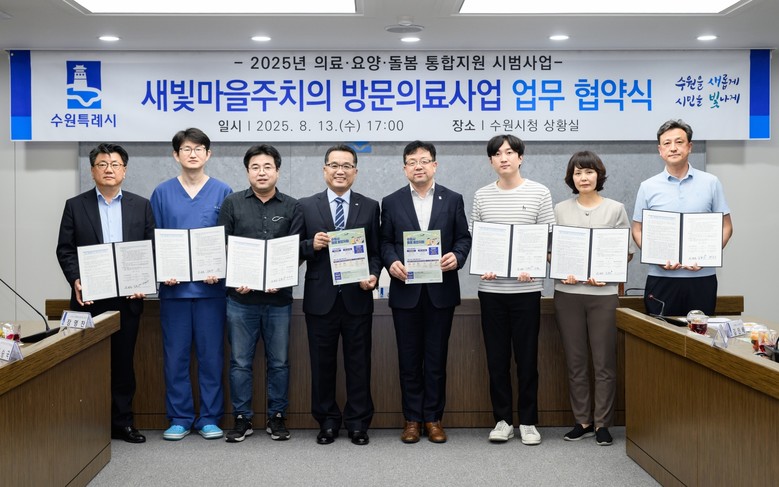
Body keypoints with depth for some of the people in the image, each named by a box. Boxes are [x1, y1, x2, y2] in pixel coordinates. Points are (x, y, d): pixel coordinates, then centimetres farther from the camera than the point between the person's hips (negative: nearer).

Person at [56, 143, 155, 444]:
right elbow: (65, 250, 3)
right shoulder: (75, 206, 6)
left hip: (128, 297, 1)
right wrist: (76, 280, -12)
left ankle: (122, 422, 16)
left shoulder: (141, 206, 7)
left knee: (123, 361, 7)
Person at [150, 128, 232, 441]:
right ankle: (180, 418, 17)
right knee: (176, 354, 5)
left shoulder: (222, 192, 4)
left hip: (210, 286, -1)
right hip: (173, 287, 1)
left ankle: (210, 418, 15)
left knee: (211, 354, 4)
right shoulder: (162, 193, 6)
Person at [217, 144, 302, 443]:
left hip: (279, 297, 0)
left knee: (279, 362, 8)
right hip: (241, 296, 0)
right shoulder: (232, 204, 5)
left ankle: (276, 417, 20)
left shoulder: (291, 207, 6)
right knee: (240, 362, 6)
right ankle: (242, 418, 17)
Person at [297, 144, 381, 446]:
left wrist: (373, 275, -11)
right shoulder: (306, 206, 5)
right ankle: (327, 421, 22)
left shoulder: (370, 207, 6)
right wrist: (311, 245, -15)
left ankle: (357, 422, 19)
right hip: (320, 299, 0)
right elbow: (296, 251, 5)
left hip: (357, 298, 0)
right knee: (322, 363, 8)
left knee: (358, 363, 7)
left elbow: (375, 251, 6)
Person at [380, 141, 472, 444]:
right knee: (409, 358, 6)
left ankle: (433, 418, 16)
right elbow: (385, 242, 6)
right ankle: (412, 419, 16)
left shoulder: (453, 200, 6)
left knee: (437, 358, 6)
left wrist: (457, 257, -14)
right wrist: (391, 262, -13)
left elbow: (464, 237, 5)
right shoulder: (391, 202, 6)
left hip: (441, 291, 0)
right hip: (405, 291, 0)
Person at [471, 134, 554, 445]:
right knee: (497, 357, 7)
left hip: (526, 288, -2)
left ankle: (528, 421, 16)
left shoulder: (539, 193, 1)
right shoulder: (482, 196, 7)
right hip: (491, 288, 2)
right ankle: (503, 419, 19)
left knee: (527, 357, 4)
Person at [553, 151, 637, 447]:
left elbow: (627, 252, 4)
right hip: (568, 292, 2)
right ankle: (582, 422, 17)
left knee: (604, 362, 1)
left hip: (604, 292, -1)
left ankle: (602, 423, 12)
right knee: (575, 362, 7)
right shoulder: (560, 210, 8)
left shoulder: (615, 209, 4)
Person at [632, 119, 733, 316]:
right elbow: (637, 231, 7)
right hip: (661, 277, 0)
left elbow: (726, 227, 7)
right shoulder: (648, 187, 5)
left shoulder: (711, 183, 5)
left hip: (702, 277, 0)